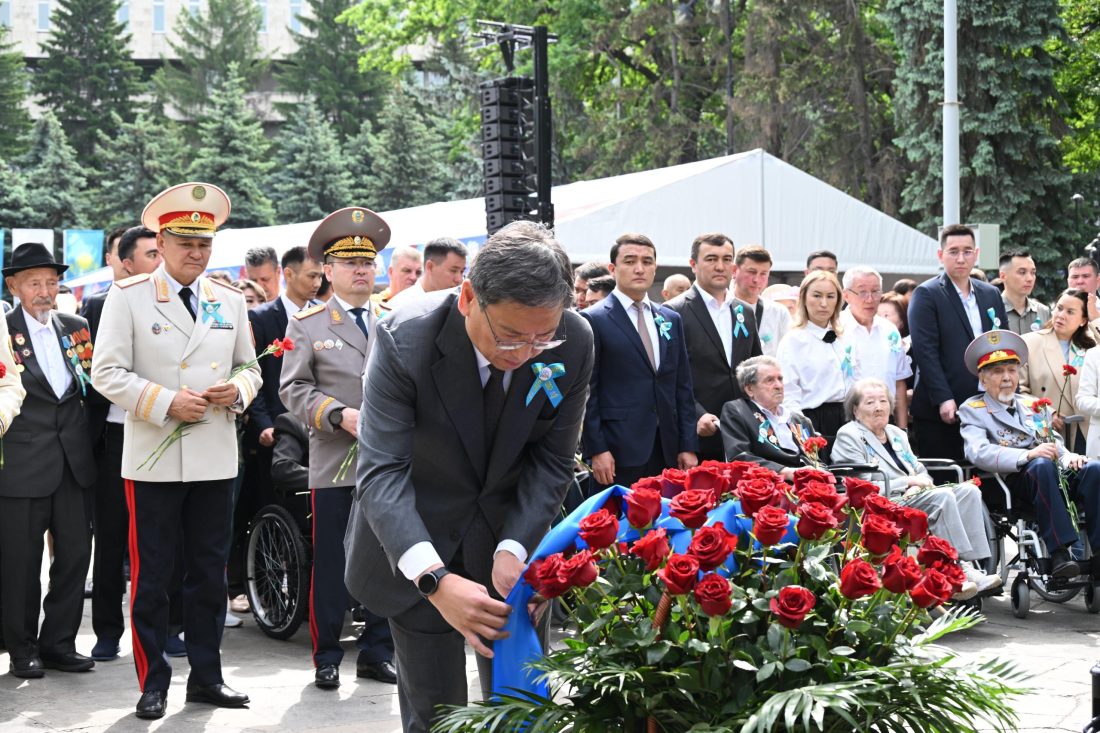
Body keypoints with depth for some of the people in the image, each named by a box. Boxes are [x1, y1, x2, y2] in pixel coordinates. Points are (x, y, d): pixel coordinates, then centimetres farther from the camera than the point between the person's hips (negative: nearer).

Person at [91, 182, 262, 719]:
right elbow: (107, 373, -7)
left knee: (210, 572, 10)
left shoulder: (229, 300, 11)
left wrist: (238, 389, -6)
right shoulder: (128, 296, -3)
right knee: (150, 574, 2)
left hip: (215, 459, 4)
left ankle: (206, 676, 20)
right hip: (153, 459, -4)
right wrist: (167, 403, -17)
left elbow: (249, 366, 17)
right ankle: (153, 683, 11)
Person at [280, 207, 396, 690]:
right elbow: (294, 388, -1)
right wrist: (341, 416, -15)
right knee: (330, 564, 2)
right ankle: (326, 657, 11)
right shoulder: (306, 324, 5)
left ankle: (377, 652, 16)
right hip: (334, 463, -2)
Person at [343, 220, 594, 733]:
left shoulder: (574, 343, -18)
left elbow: (551, 461, -8)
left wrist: (513, 550, -23)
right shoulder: (404, 340, -27)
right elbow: (381, 471, -31)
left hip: (511, 532, 2)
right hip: (417, 543, -2)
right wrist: (433, 578, -45)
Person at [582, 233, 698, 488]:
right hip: (617, 452, -5)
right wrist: (596, 450, -11)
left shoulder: (671, 320, 15)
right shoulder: (593, 320, -2)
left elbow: (683, 388, 14)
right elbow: (586, 392, -5)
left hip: (667, 450, 5)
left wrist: (688, 446, 8)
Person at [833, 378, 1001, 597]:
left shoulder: (896, 433, 26)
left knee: (969, 490, -16)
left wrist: (919, 483, -4)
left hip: (913, 496, 8)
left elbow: (920, 470, 22)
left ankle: (975, 564, -29)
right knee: (942, 496, -30)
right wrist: (909, 482, -12)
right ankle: (961, 569, -32)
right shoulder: (848, 436, 1)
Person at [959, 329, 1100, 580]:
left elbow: (1056, 442, 22)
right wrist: (1027, 456, -22)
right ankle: (1059, 553, -41)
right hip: (1011, 480, -5)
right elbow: (978, 453, -8)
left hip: (1054, 474, 5)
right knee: (1042, 465, -37)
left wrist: (1068, 456, -4)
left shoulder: (1031, 404, 29)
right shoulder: (972, 409, 10)